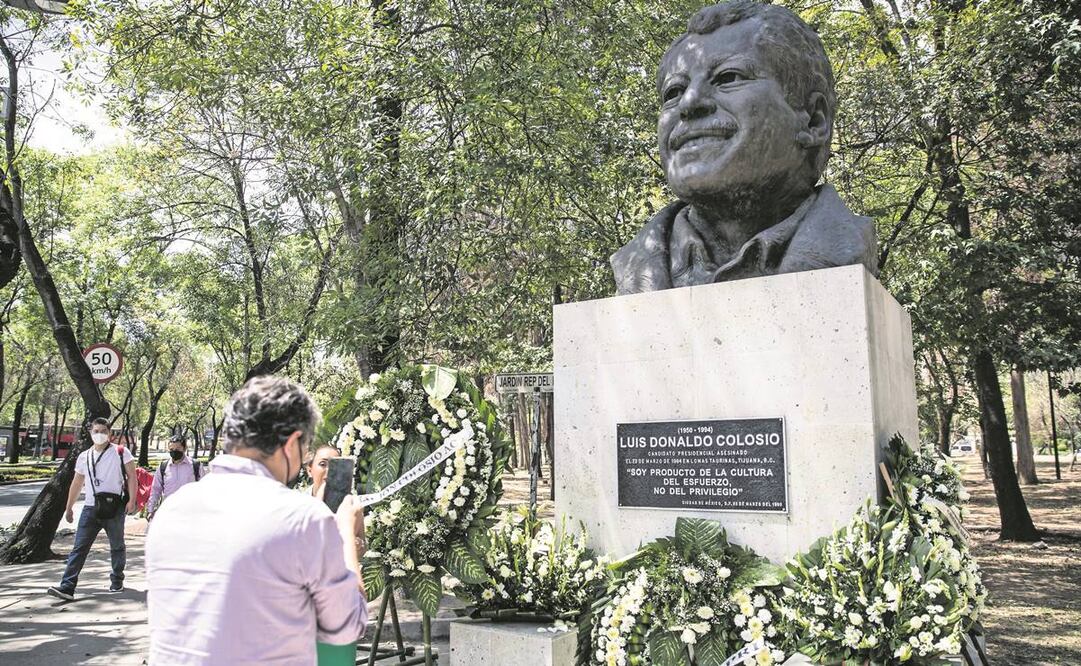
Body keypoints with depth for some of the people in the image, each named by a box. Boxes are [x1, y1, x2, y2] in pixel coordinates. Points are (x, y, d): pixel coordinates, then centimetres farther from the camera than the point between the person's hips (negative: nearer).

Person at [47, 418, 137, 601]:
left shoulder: (121, 452, -1)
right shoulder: (84, 457, 12)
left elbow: (131, 476, -3)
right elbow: (77, 483, 19)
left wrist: (131, 500, -13)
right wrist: (69, 508, 19)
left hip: (114, 506, -3)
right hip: (90, 507, 3)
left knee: (117, 546, 9)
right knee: (79, 548, -4)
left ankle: (117, 581, 24)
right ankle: (67, 587, -7)